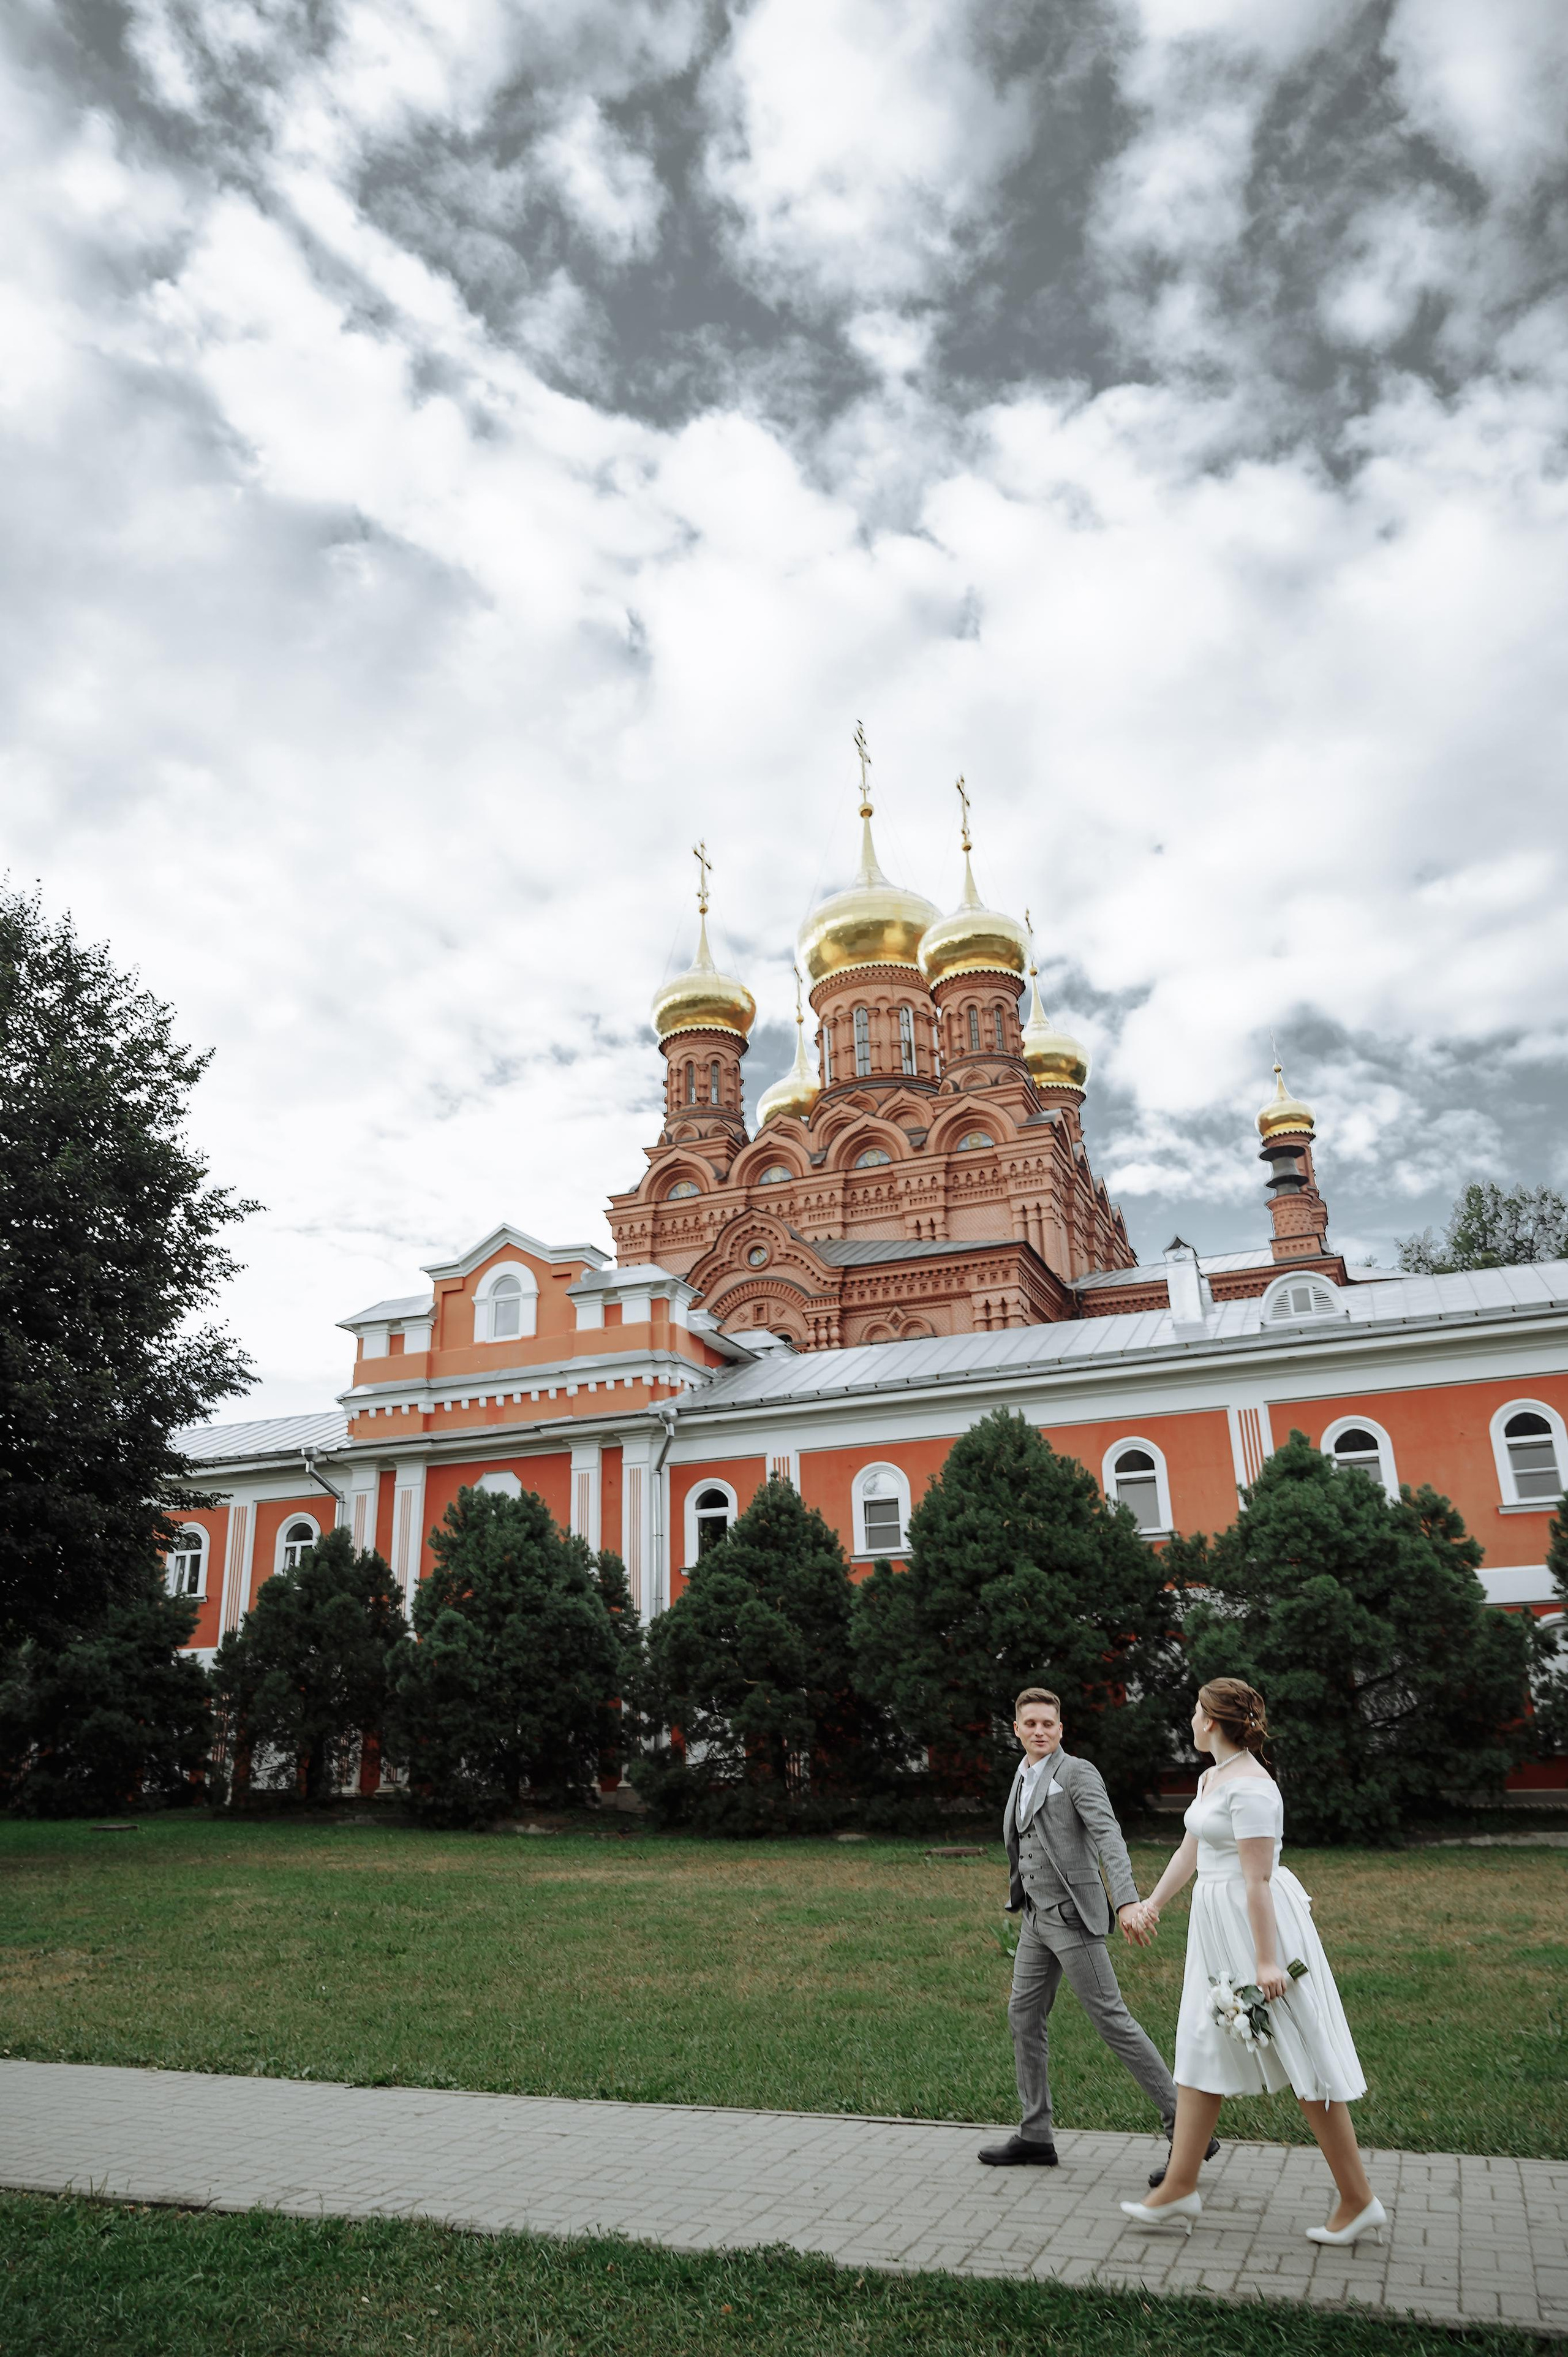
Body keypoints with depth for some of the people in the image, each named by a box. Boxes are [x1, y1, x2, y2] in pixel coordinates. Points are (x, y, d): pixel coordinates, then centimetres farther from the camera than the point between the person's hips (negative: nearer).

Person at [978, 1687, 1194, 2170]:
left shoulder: (1078, 1773, -11)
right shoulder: (1024, 1781, 14)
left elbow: (1109, 1838, -23)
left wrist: (1128, 1902, -36)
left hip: (1072, 1916, -8)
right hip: (1037, 1916, 8)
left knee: (1110, 2018, -7)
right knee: (1025, 2017, 8)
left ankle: (1183, 2125, 1)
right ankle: (1035, 2135, 17)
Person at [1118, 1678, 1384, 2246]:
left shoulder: (1251, 1787, -21)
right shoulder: (1212, 1777, 9)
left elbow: (1258, 1880, -23)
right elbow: (1191, 1850, 20)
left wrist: (1266, 1960, -23)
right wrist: (1152, 1904, 25)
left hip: (1257, 1920, -10)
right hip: (1217, 1922, 10)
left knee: (1304, 2058, 0)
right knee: (1202, 2048, 13)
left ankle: (1360, 2202, 12)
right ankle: (1179, 2188, 21)